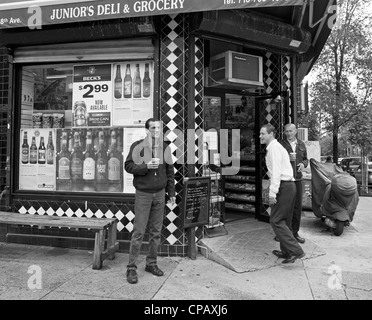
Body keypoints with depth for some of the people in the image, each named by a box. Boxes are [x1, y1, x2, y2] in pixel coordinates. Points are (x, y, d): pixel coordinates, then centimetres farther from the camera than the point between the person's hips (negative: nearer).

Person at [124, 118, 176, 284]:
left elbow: (170, 171, 10)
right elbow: (128, 166, -7)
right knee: (138, 232, -2)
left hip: (160, 194, 4)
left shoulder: (165, 148, 6)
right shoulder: (137, 146, -6)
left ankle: (151, 263, 25)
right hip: (143, 194, -4)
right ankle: (131, 267, 11)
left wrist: (171, 192, 8)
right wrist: (146, 166, -22)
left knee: (156, 231, 10)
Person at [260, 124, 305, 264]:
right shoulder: (277, 147, 21)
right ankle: (286, 251, 27)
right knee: (284, 220, 16)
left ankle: (296, 251, -7)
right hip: (288, 185, 10)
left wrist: (272, 193, -21)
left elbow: (276, 171, -19)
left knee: (276, 220, -8)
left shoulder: (273, 148, -11)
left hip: (283, 186, -10)